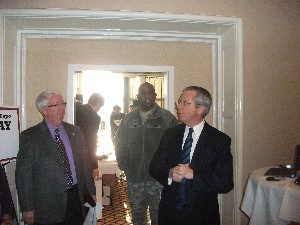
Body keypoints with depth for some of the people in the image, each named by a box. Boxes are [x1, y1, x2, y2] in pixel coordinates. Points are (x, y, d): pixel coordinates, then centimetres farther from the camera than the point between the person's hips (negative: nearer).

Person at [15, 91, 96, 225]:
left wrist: (91, 191, 12)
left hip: (76, 199, 4)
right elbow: (23, 174, -7)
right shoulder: (29, 137, -6)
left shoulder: (75, 132, 8)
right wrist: (27, 209, -10)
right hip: (47, 204, -3)